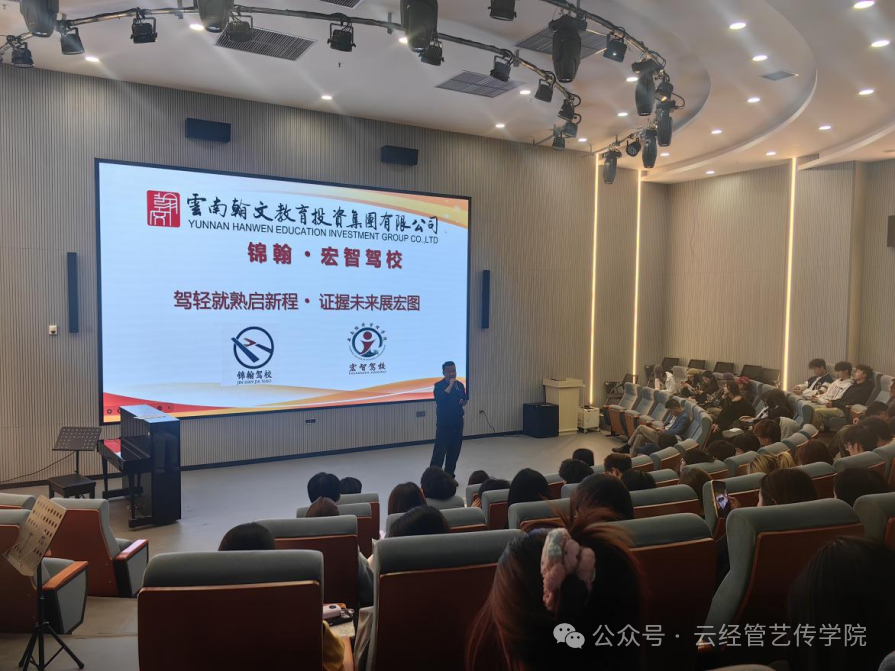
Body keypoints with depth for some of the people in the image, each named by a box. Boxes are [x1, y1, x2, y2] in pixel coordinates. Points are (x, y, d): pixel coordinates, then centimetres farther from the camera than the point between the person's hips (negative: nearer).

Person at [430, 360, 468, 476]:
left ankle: (449, 475, 20)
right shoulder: (439, 385, -8)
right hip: (444, 423, -5)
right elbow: (440, 398, -26)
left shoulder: (460, 385, 8)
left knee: (455, 450, 9)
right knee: (440, 450, -8)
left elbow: (465, 399, 20)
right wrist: (451, 384, -22)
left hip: (458, 422, 5)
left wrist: (464, 402, -4)